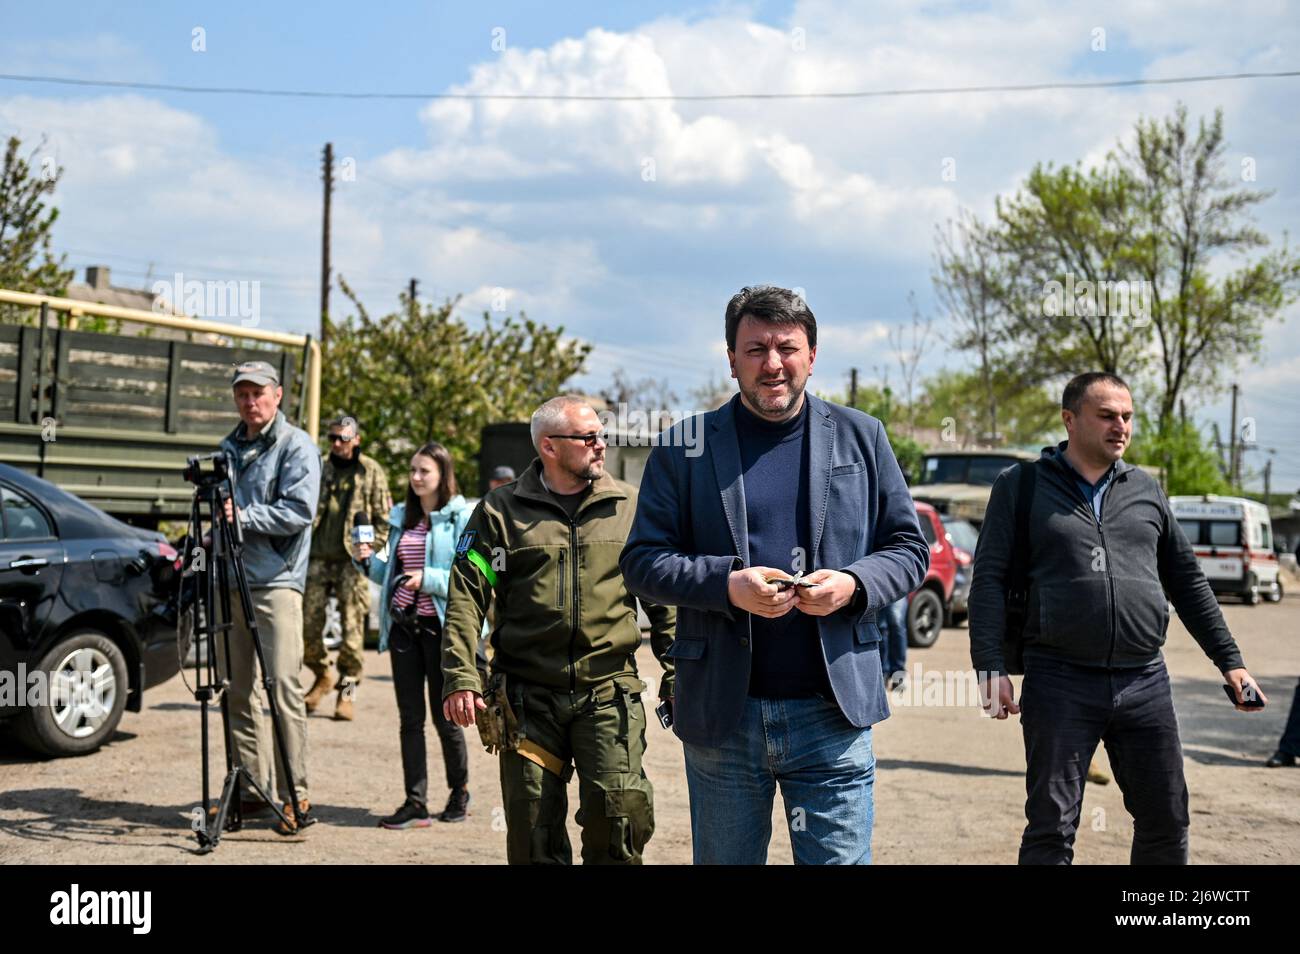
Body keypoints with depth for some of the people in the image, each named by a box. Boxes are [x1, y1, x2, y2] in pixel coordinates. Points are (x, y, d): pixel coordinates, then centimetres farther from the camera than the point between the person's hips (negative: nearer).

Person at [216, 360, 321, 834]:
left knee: (284, 686, -10)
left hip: (276, 582, -7)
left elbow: (299, 510, -13)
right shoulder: (229, 448, 18)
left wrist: (243, 515, -16)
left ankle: (295, 795, -7)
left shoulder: (297, 446, -2)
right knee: (238, 689, 8)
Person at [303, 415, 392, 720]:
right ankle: (323, 676, 26)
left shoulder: (371, 471, 3)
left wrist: (371, 549, -8)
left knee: (352, 631, -4)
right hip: (318, 558, 3)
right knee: (308, 625, 2)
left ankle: (346, 693, 5)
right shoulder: (320, 468, 13)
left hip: (352, 560, -3)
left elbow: (384, 517, 3)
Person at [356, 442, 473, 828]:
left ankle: (459, 791, 24)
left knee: (445, 716, 4)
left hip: (441, 626, -6)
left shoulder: (461, 518, -6)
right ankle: (416, 803, 8)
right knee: (410, 718, 5)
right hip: (403, 624, 6)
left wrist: (428, 578, -22)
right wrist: (369, 561, 3)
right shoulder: (402, 518, 14)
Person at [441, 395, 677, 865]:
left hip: (610, 692, 0)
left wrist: (677, 672, 7)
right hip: (527, 696, 0)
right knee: (533, 826, 4)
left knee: (621, 809, -13)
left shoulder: (630, 506, 9)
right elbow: (466, 595, 1)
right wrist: (460, 677, -8)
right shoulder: (500, 510, 5)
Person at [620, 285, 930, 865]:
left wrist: (853, 584, -12)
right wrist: (727, 583, -17)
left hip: (833, 711, 0)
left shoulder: (861, 437, 8)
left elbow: (909, 549, 9)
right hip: (721, 715, 0)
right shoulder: (684, 448, 3)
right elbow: (641, 561, 0)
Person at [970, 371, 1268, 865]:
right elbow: (989, 580, -3)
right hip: (1060, 682, -4)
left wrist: (1229, 661, 16)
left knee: (1166, 823, 9)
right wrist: (991, 667, -13)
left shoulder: (1145, 490, 14)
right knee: (1051, 828, -1)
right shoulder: (1021, 487, 2)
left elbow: (1187, 581, 19)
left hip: (1145, 683, 4)